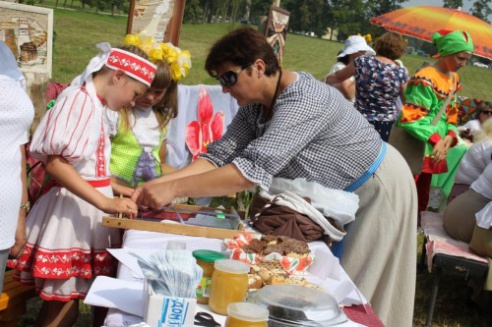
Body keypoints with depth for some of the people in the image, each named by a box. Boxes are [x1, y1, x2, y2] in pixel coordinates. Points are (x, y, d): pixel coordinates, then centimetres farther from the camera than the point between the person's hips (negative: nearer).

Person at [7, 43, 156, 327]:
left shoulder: (95, 105, 14)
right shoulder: (80, 100, -14)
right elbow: (55, 164, -23)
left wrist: (121, 190, 17)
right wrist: (105, 202, -27)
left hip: (88, 211, 9)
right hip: (72, 212, -9)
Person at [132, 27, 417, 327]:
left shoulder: (304, 100, -35)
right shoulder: (255, 104, -8)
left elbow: (253, 170, -43)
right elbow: (220, 156, -13)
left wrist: (174, 189, -43)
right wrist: (155, 185, -25)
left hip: (377, 188, -8)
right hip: (335, 194, 8)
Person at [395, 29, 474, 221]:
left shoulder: (454, 79, 10)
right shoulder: (425, 79, -18)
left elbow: (451, 114, 15)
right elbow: (411, 118, -23)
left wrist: (449, 136, -4)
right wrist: (436, 139, -28)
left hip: (433, 151, 9)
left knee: (422, 198, 17)